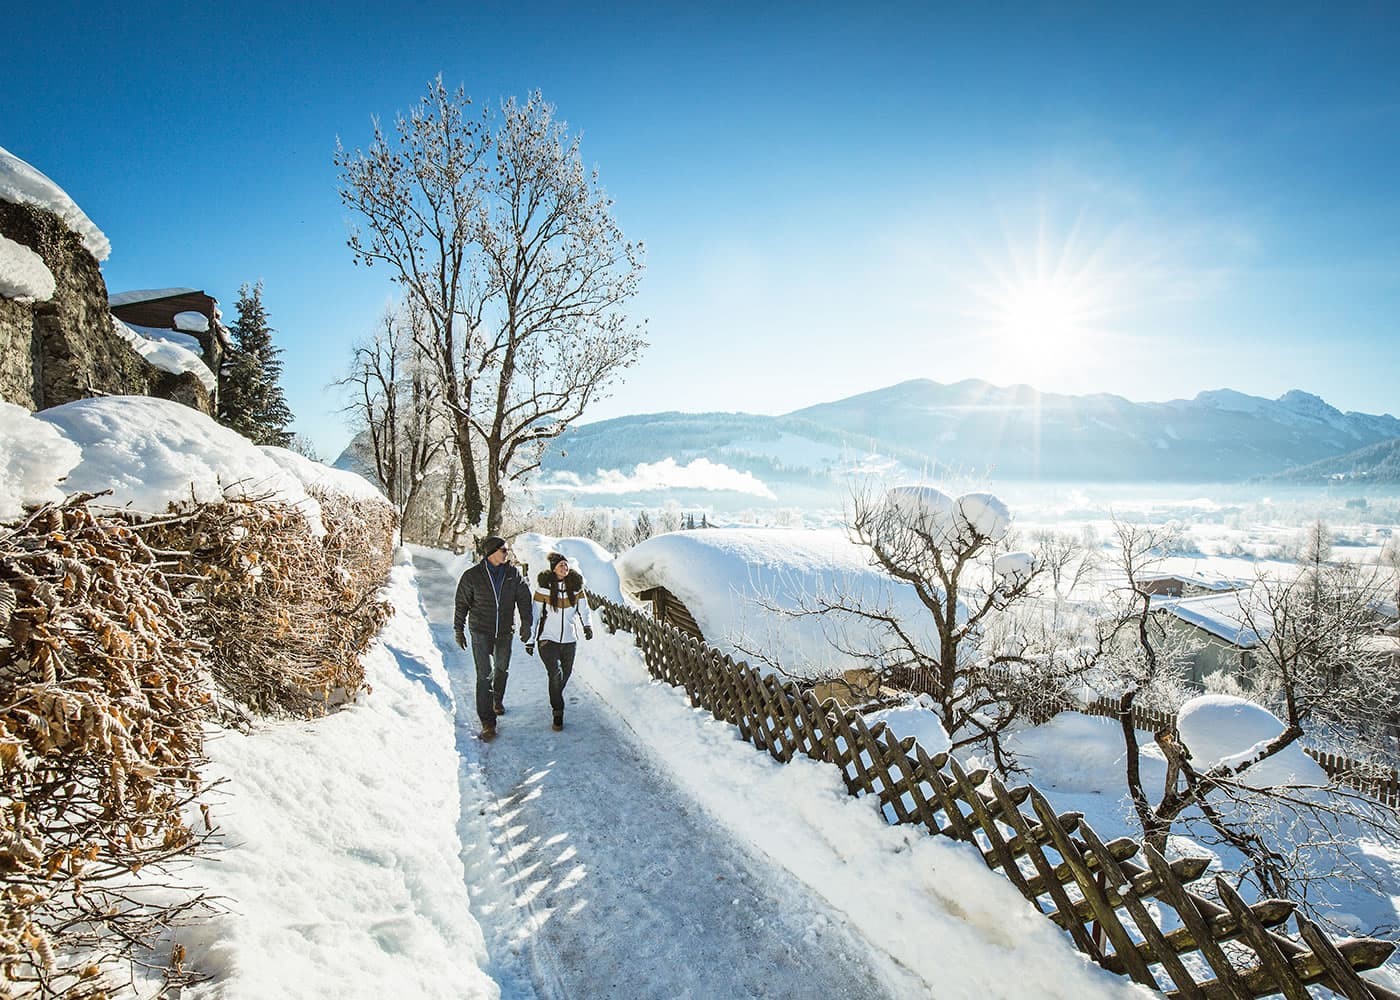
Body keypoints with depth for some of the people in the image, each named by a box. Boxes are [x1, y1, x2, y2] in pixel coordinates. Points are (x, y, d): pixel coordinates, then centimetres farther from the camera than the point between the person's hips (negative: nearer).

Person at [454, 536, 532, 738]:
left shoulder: (513, 574, -4)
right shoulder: (472, 576, -11)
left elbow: (524, 599, 3)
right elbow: (462, 604, 0)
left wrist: (526, 624, -3)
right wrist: (458, 630, 3)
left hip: (505, 631, 3)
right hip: (480, 632, -3)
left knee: (502, 669, 20)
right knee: (484, 675, -8)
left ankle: (497, 699, 49)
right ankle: (488, 723, -4)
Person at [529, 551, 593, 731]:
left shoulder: (576, 587, 0)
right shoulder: (544, 588, -7)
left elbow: (584, 610, 6)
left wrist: (587, 626, -14)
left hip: (569, 640, 3)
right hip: (548, 639, -3)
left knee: (565, 675, 14)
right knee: (556, 674, -17)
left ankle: (556, 699, 44)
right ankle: (558, 712, -2)